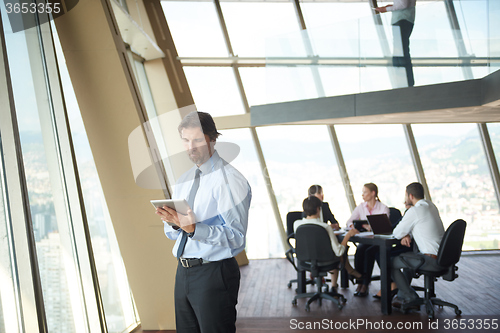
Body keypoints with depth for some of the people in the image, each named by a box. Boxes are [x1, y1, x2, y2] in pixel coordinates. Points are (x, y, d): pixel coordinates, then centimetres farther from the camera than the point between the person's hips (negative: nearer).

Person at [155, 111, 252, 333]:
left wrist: (194, 228, -29)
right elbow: (172, 234, 13)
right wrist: (174, 223, -10)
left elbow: (236, 237, -19)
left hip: (214, 273, -7)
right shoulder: (183, 181, 13)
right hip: (183, 271, 7)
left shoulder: (229, 180, -12)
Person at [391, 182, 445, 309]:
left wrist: (404, 235, 13)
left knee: (391, 263, 1)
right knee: (404, 257, 30)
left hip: (432, 260, -10)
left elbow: (397, 233, -10)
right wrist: (407, 235, 2)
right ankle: (402, 296, 33)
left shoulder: (414, 211, -16)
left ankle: (412, 299, 10)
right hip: (442, 255, 10)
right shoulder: (430, 205, 12)